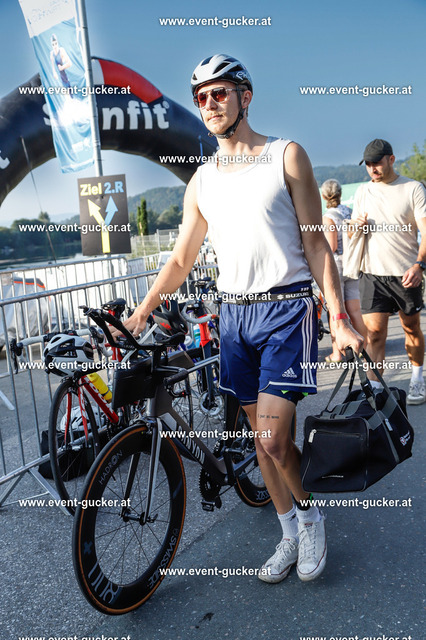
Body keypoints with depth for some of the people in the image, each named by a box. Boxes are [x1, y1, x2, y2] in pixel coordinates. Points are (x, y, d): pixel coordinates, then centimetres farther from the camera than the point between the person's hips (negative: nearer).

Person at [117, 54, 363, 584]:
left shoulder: (286, 156, 2)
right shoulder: (202, 180, 11)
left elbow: (314, 242, 0)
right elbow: (180, 259, 14)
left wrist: (339, 319, -7)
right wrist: (140, 313, 5)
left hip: (286, 308, -4)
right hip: (233, 314, 4)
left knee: (273, 439, -10)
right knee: (260, 437, 10)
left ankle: (311, 515, 21)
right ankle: (291, 536, 30)